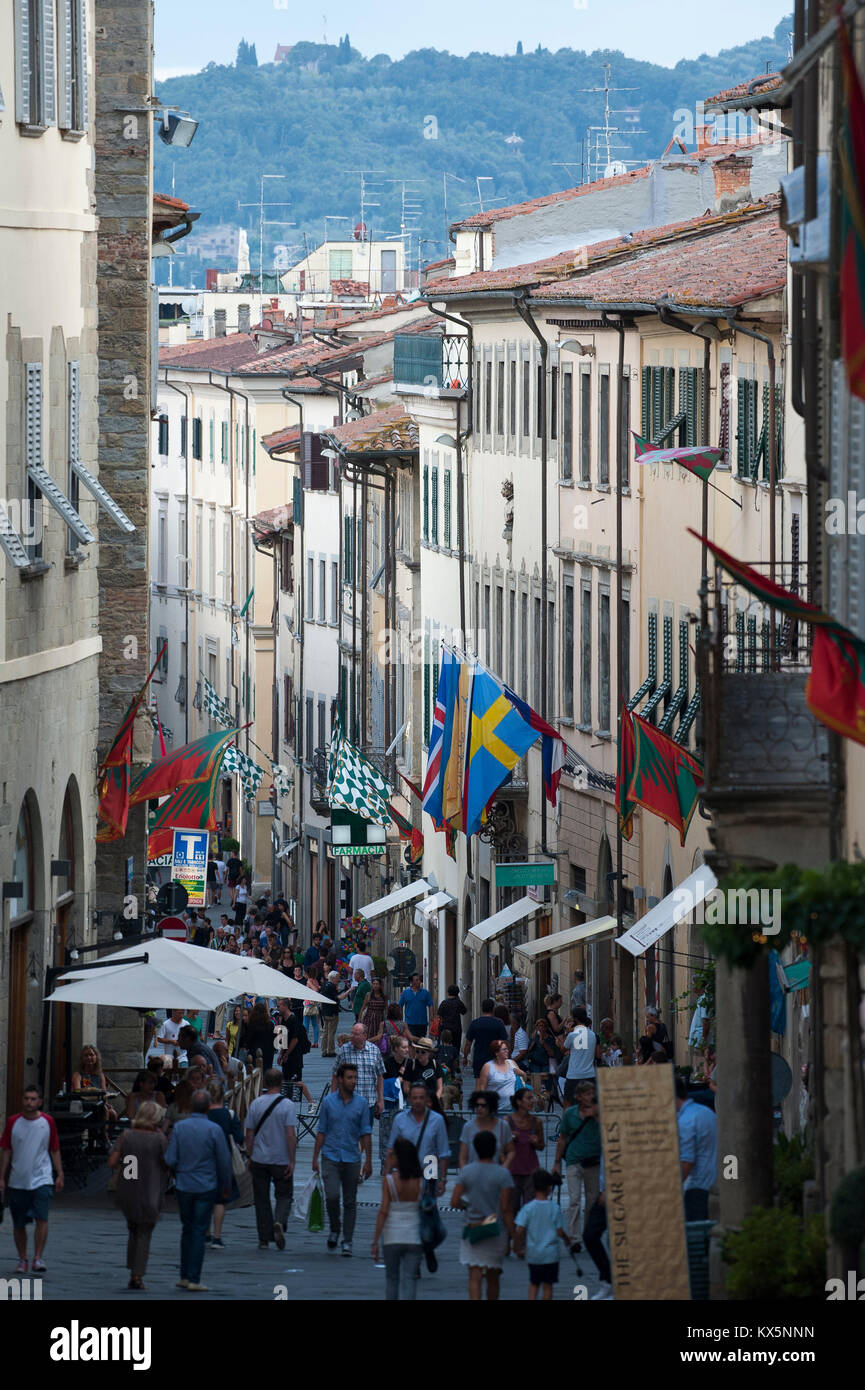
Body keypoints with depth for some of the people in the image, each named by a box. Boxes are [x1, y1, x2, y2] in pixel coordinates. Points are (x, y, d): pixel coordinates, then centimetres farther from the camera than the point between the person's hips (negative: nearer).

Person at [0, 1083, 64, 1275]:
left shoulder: (47, 1122, 1)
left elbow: (55, 1151, 9)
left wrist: (60, 1175, 4)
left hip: (42, 1180, -2)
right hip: (18, 1181, 2)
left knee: (41, 1218, -16)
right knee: (18, 1224, 7)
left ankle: (38, 1258, -13)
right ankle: (22, 1259, 20)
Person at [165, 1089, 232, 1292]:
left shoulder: (179, 1127, -3)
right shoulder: (214, 1130, -10)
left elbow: (170, 1160, -5)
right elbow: (224, 1161, -6)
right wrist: (226, 1187, 9)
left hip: (184, 1186, 3)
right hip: (206, 1187, -3)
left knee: (188, 1230, 16)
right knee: (199, 1232, 1)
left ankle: (184, 1276, 18)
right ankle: (194, 1279, -2)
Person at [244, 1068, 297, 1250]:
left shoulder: (256, 1104, 0)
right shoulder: (287, 1105, -9)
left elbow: (249, 1134, 3)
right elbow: (291, 1135, -12)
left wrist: (249, 1157, 13)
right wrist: (291, 1161, -8)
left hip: (259, 1160, 2)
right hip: (281, 1159, -2)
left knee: (261, 1200, 10)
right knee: (284, 1195, 10)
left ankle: (264, 1239, 9)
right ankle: (279, 1222, -18)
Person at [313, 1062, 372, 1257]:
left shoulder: (361, 1103, 3)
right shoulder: (328, 1102, 2)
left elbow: (365, 1133, 4)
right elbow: (322, 1131, 6)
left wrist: (368, 1161, -1)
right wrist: (315, 1158, 2)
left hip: (352, 1159, 1)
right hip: (331, 1157, -1)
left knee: (350, 1202, 3)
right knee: (332, 1196, -14)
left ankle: (347, 1241, 9)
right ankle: (334, 1230, 11)